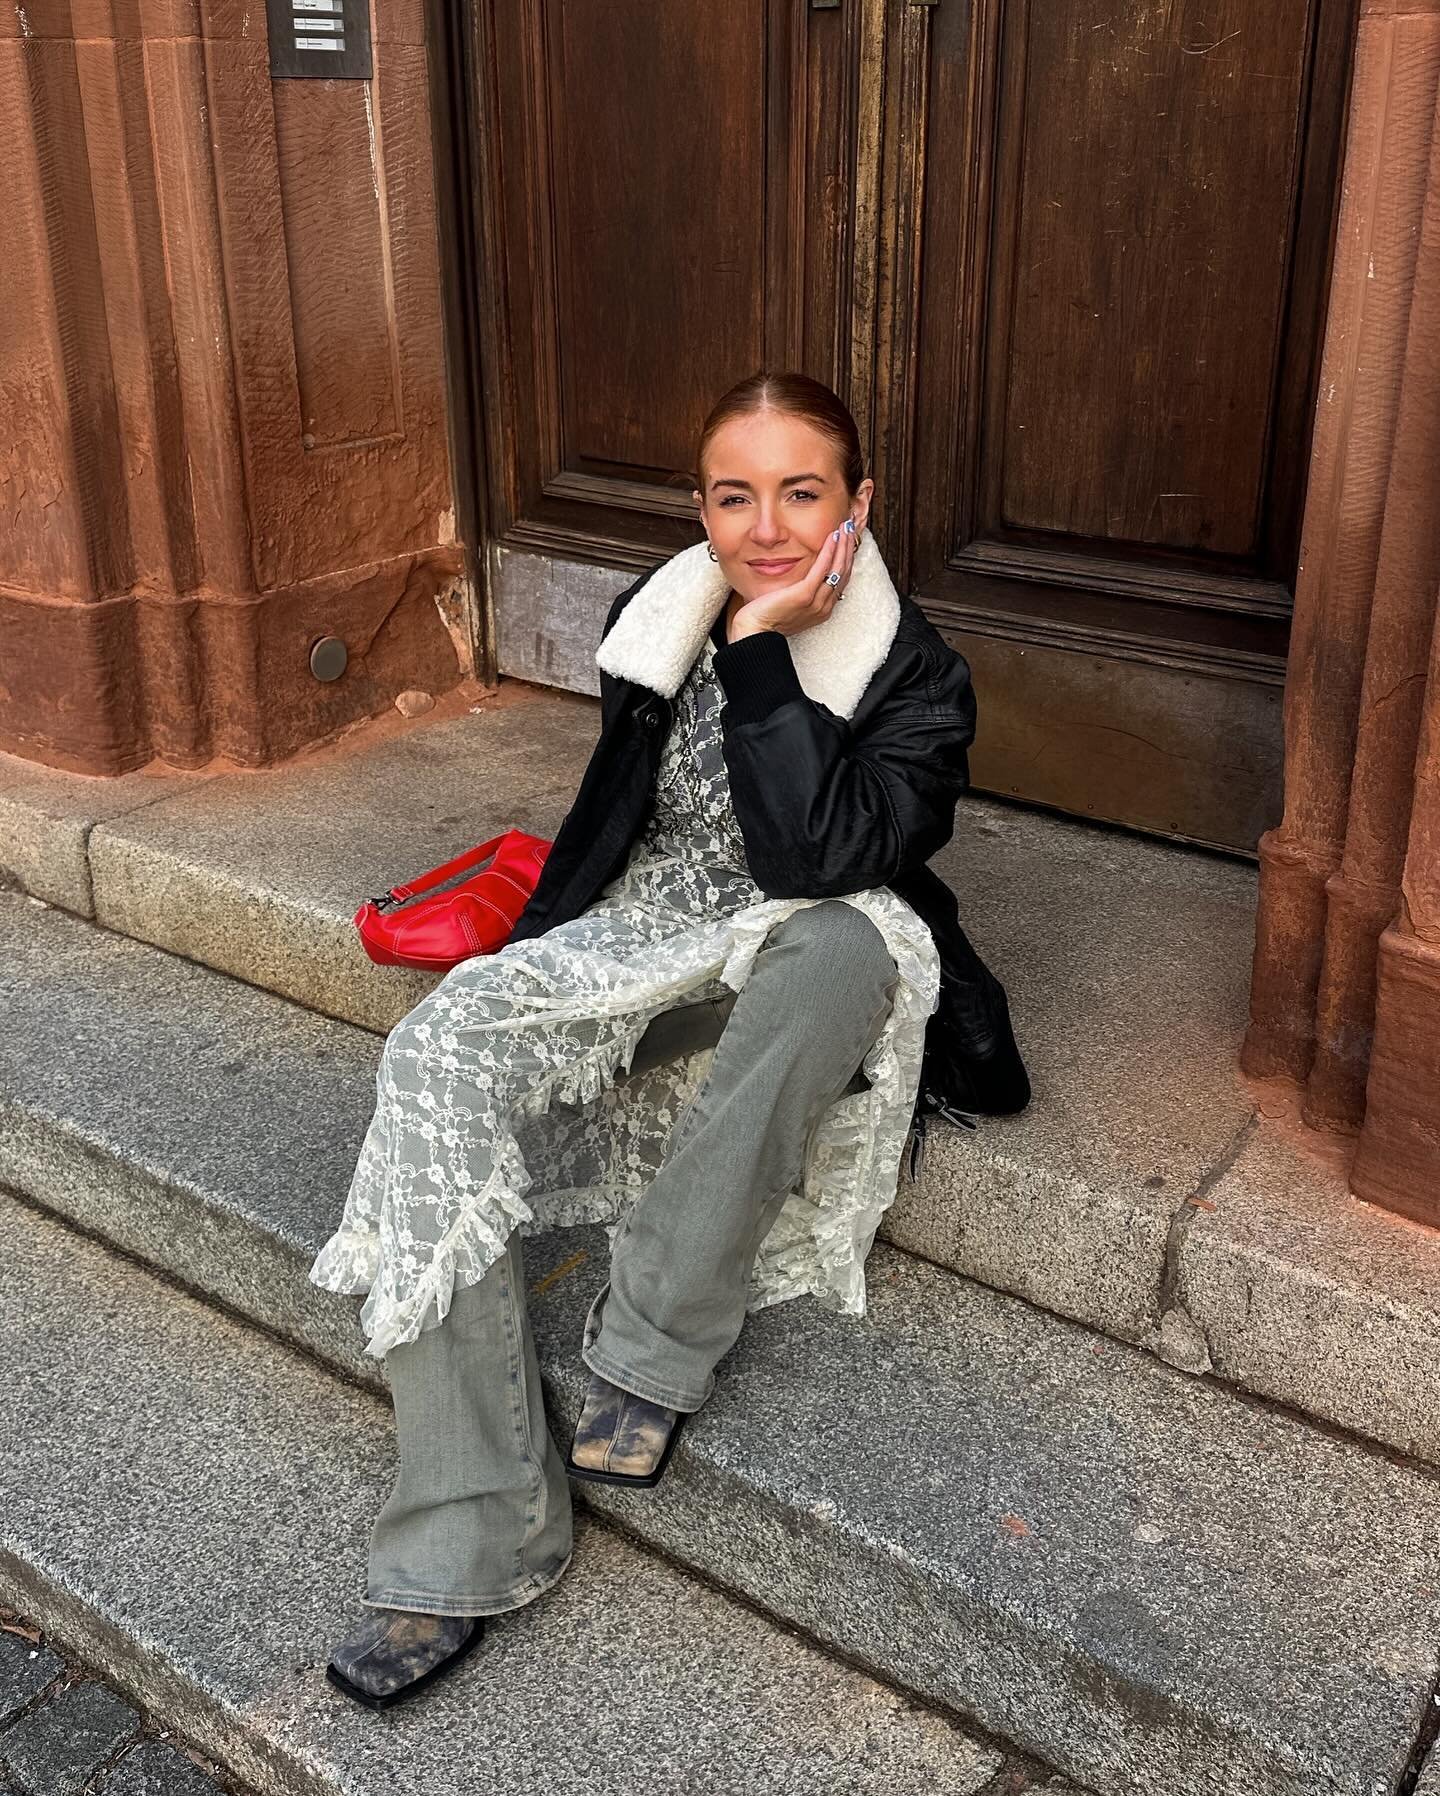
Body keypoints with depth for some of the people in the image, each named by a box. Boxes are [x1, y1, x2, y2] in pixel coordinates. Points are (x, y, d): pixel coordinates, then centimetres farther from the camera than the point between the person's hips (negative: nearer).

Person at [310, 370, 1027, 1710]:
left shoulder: (915, 679, -10)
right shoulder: (662, 618, 2)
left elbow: (812, 861, -26)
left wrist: (760, 649, -24)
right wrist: (524, 968, 7)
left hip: (804, 970, -3)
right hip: (645, 938, 4)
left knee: (846, 945, -41)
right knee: (440, 1049, -25)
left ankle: (653, 1348, -25)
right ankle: (471, 1543, -25)